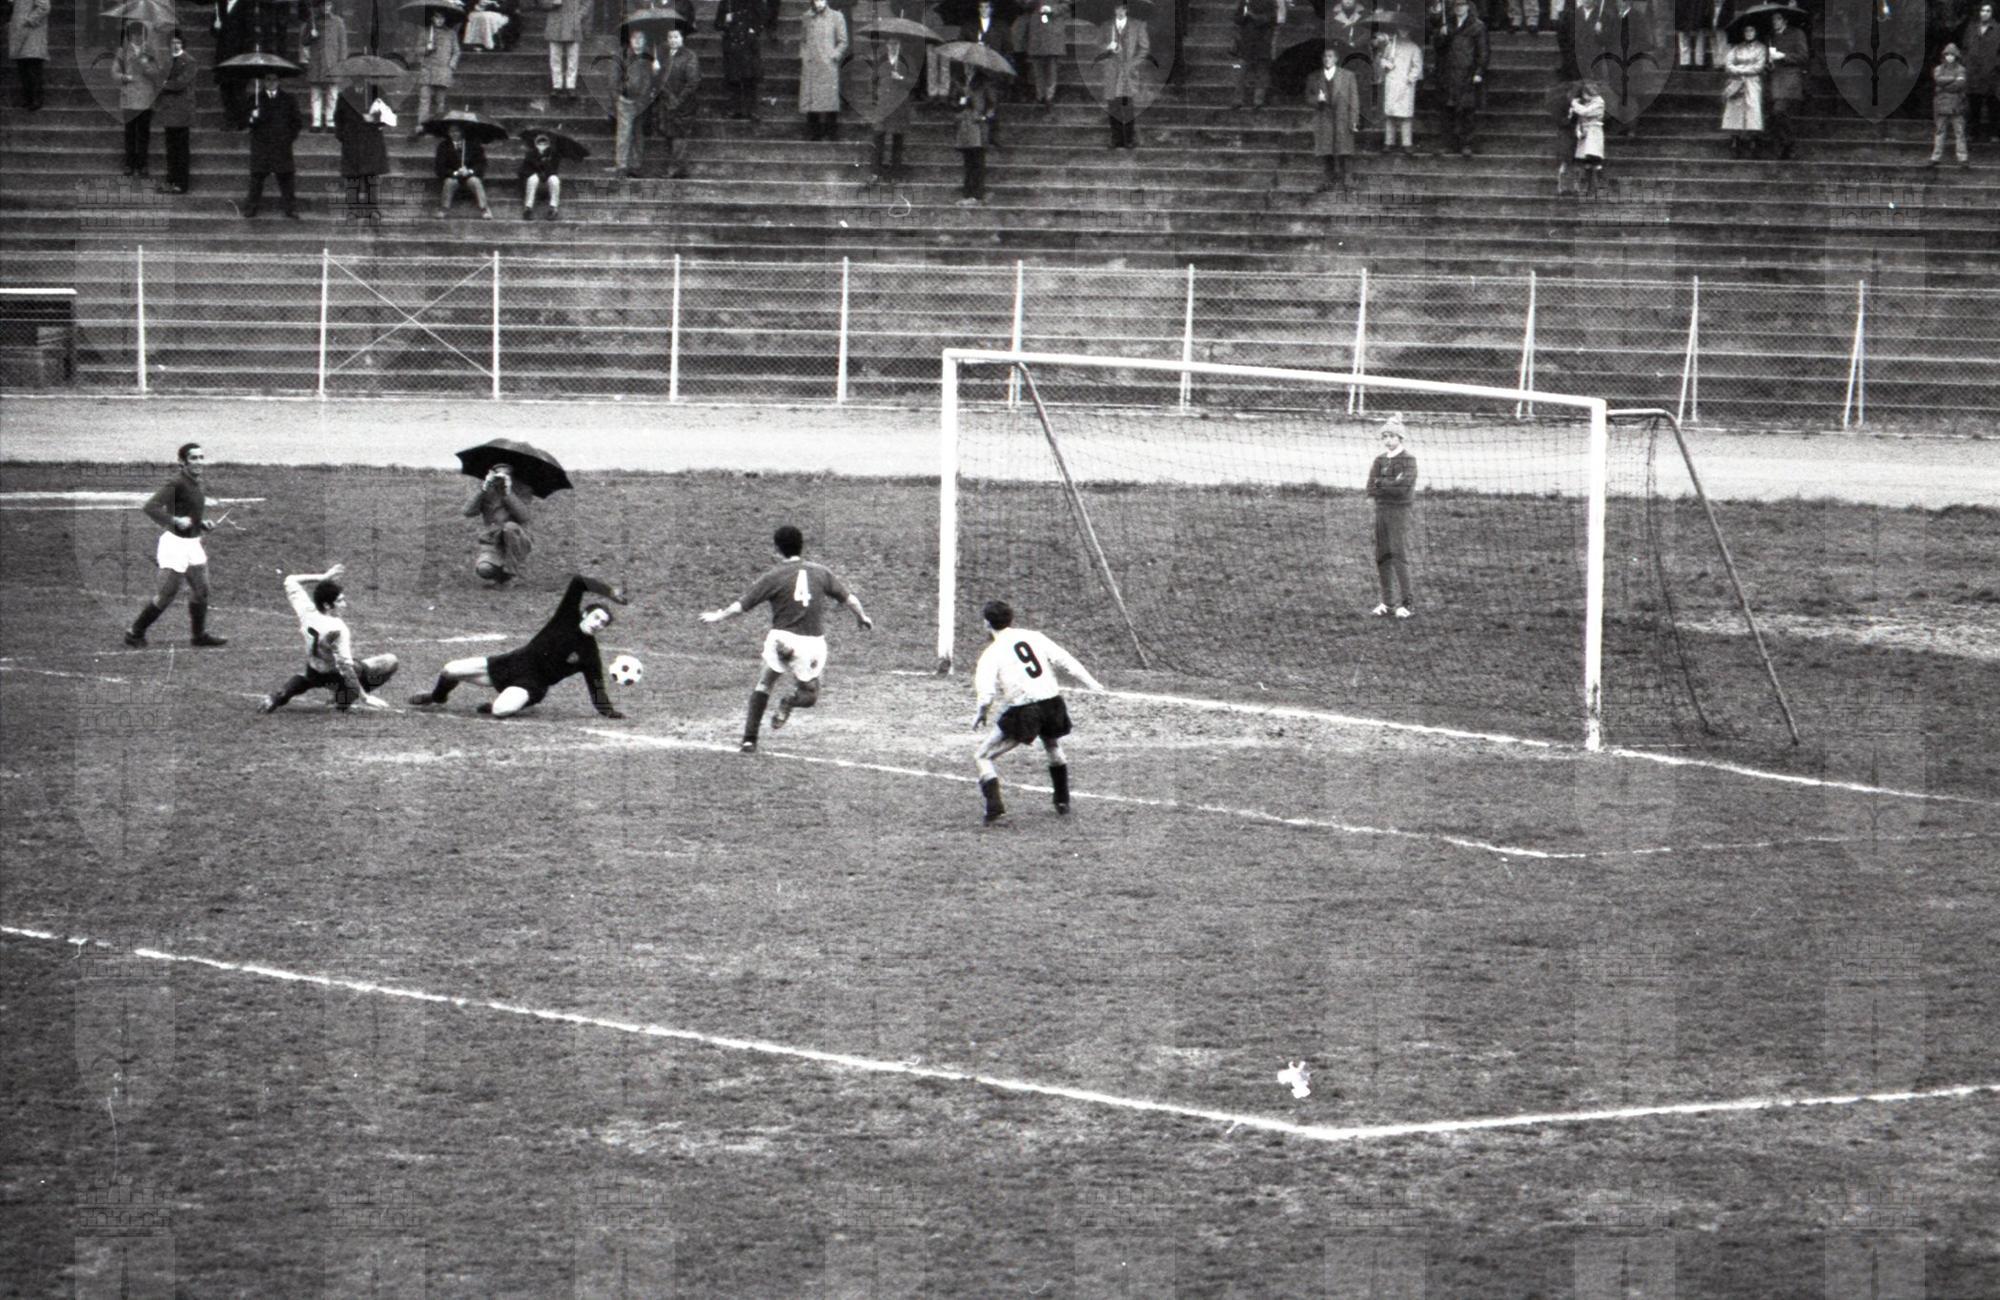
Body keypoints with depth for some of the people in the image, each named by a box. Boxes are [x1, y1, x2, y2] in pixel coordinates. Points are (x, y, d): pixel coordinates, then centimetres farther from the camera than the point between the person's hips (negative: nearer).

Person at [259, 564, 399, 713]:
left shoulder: (306, 612, -16)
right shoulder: (337, 629, -31)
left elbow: (290, 581, -1)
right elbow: (345, 665, -31)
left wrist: (323, 577, 0)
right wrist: (363, 697, -26)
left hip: (313, 675, 7)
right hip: (335, 677, -7)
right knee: (390, 661, -8)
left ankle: (279, 696, 15)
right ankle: (345, 698, -5)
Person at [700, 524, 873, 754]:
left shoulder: (773, 576, -2)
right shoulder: (821, 572, 6)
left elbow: (742, 604, -2)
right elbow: (848, 597, 12)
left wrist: (718, 616, 13)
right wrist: (862, 617, 30)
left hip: (782, 638, -1)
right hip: (813, 643, 2)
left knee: (764, 682, 19)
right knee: (809, 694, 21)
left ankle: (750, 739, 10)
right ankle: (791, 701, -13)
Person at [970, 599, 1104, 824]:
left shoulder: (992, 653, -2)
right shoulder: (1034, 637, 10)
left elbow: (986, 690, -12)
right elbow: (1065, 661, 6)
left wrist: (981, 715, 4)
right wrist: (1091, 683, 9)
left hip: (1021, 712, -5)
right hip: (1052, 703, 5)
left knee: (983, 757, 5)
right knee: (1053, 747, 35)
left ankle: (994, 805, -13)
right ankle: (1062, 801, 39)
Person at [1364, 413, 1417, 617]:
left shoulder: (1408, 461, -3)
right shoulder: (1379, 461, 12)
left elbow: (1403, 488, -16)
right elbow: (1371, 490, 3)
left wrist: (1381, 482, -6)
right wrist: (1392, 485, -9)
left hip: (1399, 511, -6)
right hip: (1380, 510, 6)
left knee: (1399, 556, -11)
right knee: (1382, 557, 5)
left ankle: (1406, 602, -9)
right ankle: (1385, 601, 11)